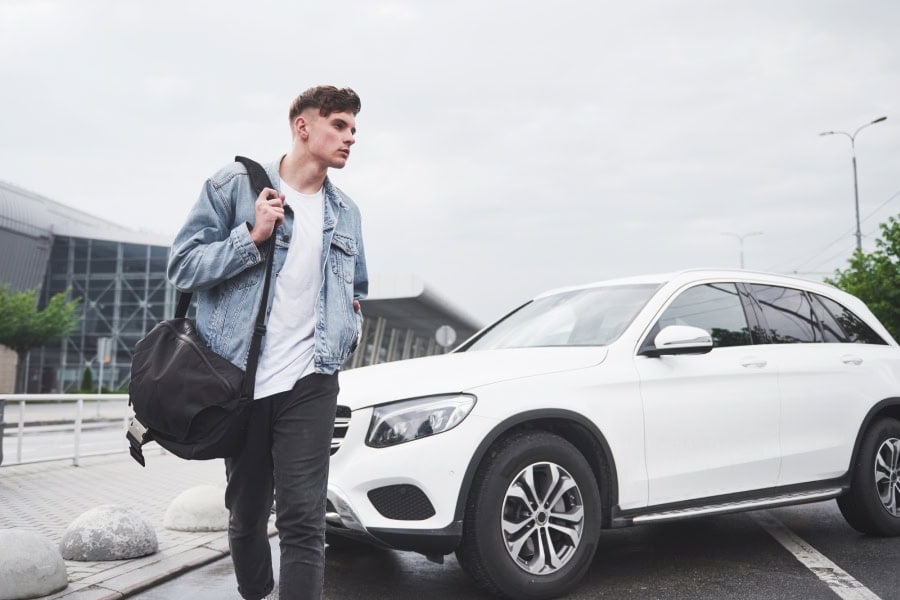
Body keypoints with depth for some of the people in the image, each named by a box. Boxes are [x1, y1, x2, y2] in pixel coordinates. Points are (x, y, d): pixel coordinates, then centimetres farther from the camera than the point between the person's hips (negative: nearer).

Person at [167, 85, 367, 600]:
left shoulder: (346, 213, 13)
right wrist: (251, 237, -15)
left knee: (303, 519, -8)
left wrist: (352, 326, 9)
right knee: (246, 516, 13)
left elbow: (357, 289, 28)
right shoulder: (236, 185, 0)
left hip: (309, 382, 2)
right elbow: (183, 267, -4)